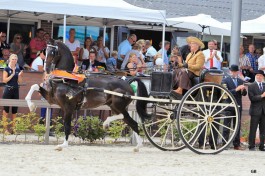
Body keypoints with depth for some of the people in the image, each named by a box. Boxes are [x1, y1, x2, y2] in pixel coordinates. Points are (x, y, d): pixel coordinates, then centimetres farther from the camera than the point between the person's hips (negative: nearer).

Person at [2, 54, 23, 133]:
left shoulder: (18, 69, 9)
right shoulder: (6, 69, -4)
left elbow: (19, 81, 12)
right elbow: (4, 80, -10)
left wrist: (19, 75, -7)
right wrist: (12, 74, -16)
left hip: (16, 90, 5)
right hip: (8, 90, -5)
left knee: (15, 109, 5)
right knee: (6, 109, -5)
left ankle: (13, 127, 10)